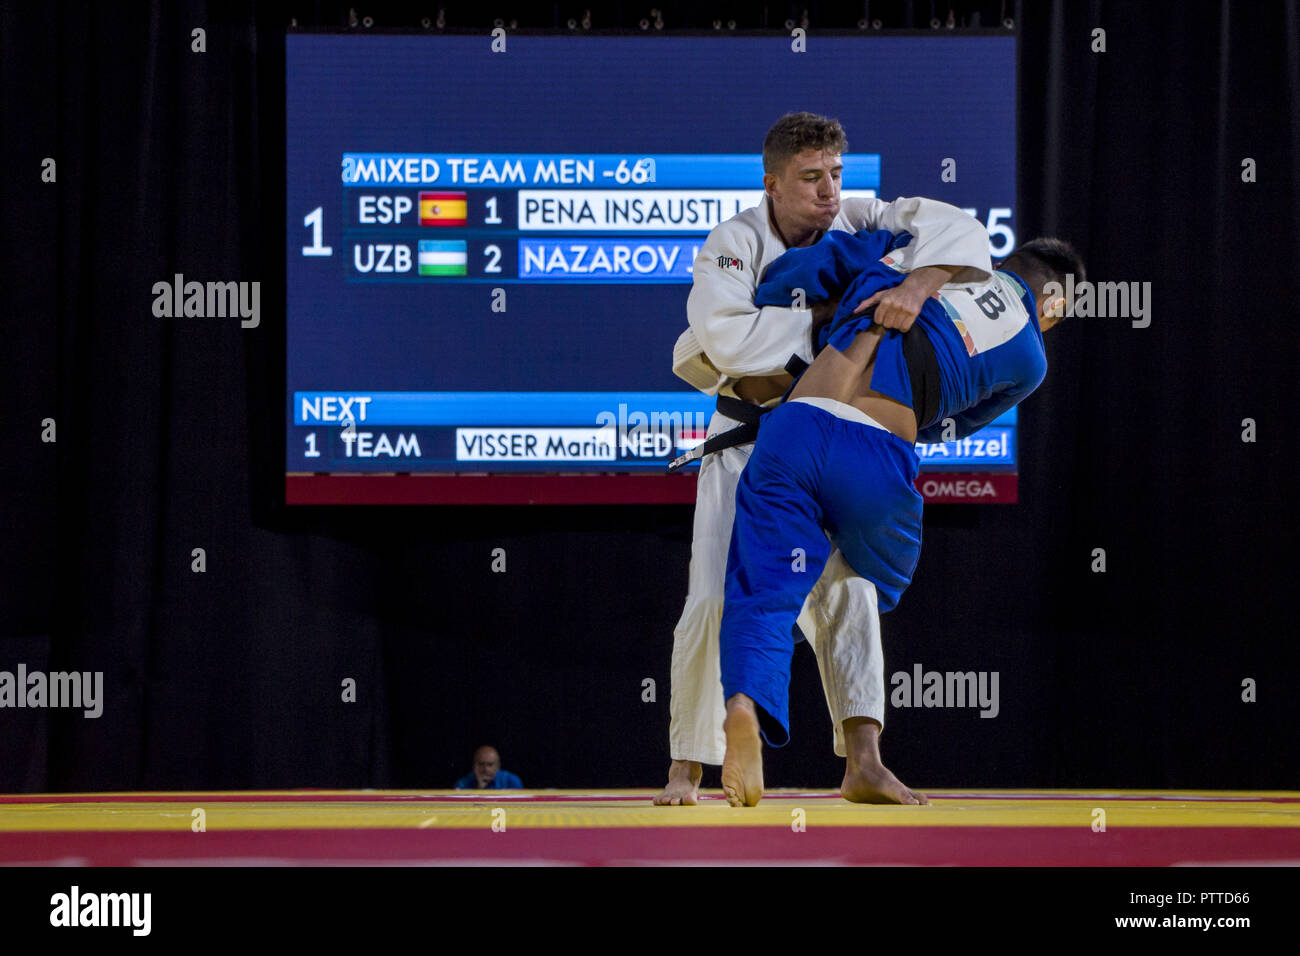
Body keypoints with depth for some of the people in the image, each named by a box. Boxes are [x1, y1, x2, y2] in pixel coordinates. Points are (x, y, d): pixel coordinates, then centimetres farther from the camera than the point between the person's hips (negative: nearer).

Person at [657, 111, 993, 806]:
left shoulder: (859, 224, -10)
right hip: (747, 440, -2)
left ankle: (864, 763, -16)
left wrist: (915, 286, -41)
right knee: (715, 601, -7)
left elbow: (957, 230, -22)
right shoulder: (736, 242, -16)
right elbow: (728, 338, -32)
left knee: (843, 590, -10)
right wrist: (826, 313, -28)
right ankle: (687, 768, 4)